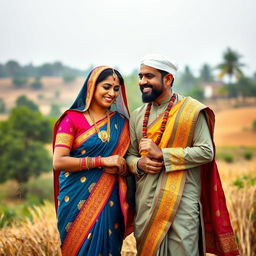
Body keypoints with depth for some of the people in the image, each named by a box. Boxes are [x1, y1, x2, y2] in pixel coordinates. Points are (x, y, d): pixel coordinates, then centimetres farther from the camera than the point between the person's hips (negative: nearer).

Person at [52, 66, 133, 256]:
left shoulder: (121, 122, 8)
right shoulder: (72, 119, -4)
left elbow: (125, 160, 14)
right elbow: (58, 162, -13)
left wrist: (119, 167, -10)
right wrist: (102, 161, -17)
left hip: (109, 200, 3)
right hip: (78, 199, -3)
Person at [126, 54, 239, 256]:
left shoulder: (192, 110, -4)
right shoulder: (137, 116, 12)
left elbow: (206, 152, -10)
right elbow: (130, 155, 16)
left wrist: (161, 153, -16)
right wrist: (139, 164, -8)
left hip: (181, 201, -5)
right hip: (145, 201, 5)